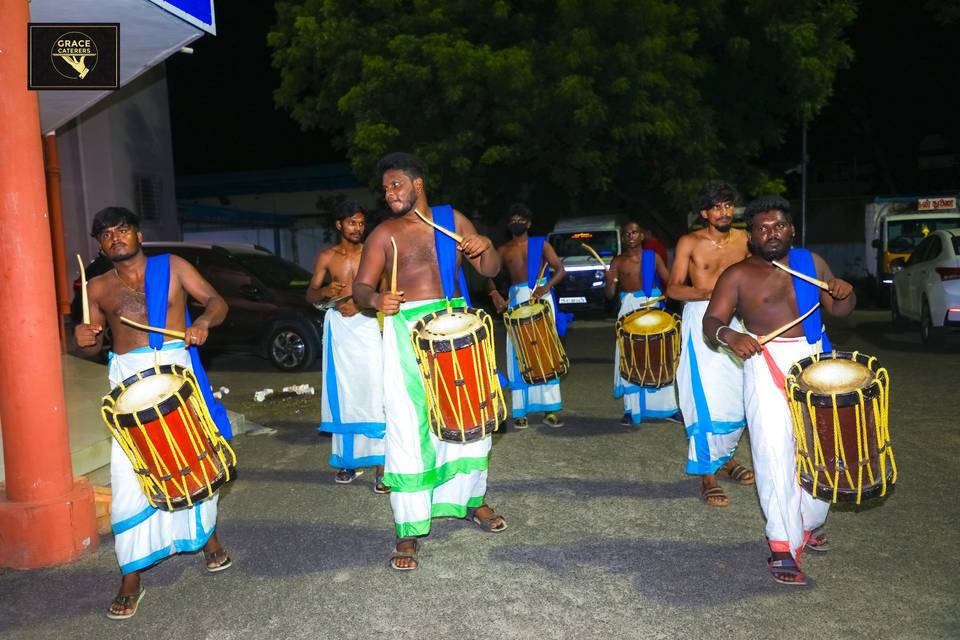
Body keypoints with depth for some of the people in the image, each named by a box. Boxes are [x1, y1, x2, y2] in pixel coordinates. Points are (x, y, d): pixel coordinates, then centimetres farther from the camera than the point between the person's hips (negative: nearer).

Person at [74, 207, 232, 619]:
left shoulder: (171, 267, 8)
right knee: (128, 476, -5)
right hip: (130, 380, 1)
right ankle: (131, 576, 5)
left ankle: (206, 535, 31)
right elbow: (92, 347, 16)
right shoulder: (98, 288, 12)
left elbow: (215, 300, 4)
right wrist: (83, 340, -7)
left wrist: (203, 322, -16)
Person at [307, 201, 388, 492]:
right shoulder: (327, 257, 8)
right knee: (342, 395, 6)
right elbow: (310, 295, 9)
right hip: (338, 328, 2)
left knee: (374, 393, -12)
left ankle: (380, 464, -11)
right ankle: (348, 460, 18)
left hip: (367, 325, -2)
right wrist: (325, 291, -12)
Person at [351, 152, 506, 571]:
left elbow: (490, 270, 10)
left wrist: (484, 249, -12)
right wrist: (376, 299, -24)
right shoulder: (384, 234, 3)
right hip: (408, 334, -3)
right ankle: (409, 532, 0)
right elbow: (360, 287, -2)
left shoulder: (453, 219, 10)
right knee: (407, 429, -7)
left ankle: (473, 500, 35)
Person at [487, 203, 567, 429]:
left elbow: (560, 270, -1)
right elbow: (489, 274, 12)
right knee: (518, 355, -2)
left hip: (541, 297, -1)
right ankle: (520, 411, 0)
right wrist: (495, 295, -6)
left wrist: (546, 286, -19)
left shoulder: (541, 244, 7)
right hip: (515, 300, 2)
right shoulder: (503, 249, 13)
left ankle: (550, 409, 0)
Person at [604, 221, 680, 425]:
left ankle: (666, 408, 13)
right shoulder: (617, 261, 4)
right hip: (629, 309, 0)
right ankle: (632, 410, 6)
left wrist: (665, 296, -17)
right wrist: (609, 281, -20)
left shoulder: (653, 257, 4)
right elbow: (610, 294, 1)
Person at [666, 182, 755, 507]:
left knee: (738, 397, 8)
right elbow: (673, 288, -5)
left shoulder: (744, 239, 9)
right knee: (707, 398, -10)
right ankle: (707, 474, -2)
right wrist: (708, 293, -22)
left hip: (736, 321, 4)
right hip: (701, 322, -4)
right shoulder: (690, 242, -1)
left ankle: (724, 456, 29)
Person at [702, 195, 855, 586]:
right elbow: (711, 322, -9)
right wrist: (729, 335, -31)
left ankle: (810, 524, 33)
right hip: (767, 366, -5)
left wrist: (844, 294, -5)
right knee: (775, 453, -10)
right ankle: (783, 547, -3)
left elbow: (838, 310, 18)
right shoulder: (738, 275, 0)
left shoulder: (810, 261, 13)